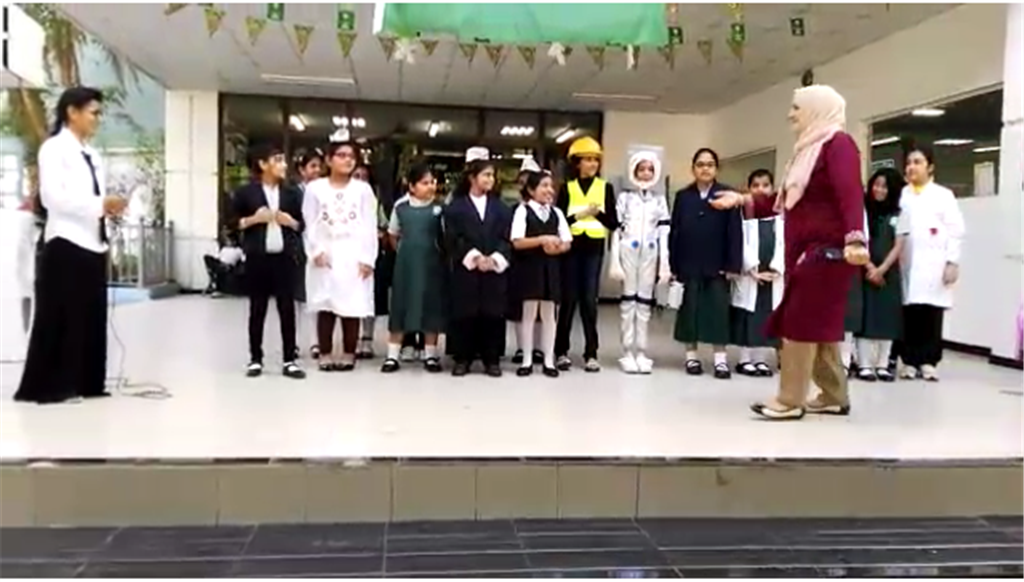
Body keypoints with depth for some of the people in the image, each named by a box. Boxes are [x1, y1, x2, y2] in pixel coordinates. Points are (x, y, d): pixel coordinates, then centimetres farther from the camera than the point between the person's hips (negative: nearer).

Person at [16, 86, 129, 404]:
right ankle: (47, 385, 6)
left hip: (93, 244, 7)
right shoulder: (54, 148, -6)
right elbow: (53, 198, -16)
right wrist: (100, 204, -21)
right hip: (66, 244, -7)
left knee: (91, 316, 9)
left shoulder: (93, 155, 16)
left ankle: (86, 381, 17)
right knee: (58, 317, -2)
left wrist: (108, 208, -1)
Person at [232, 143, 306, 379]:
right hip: (257, 257, -2)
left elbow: (303, 224, 13)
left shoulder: (292, 193, 10)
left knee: (287, 308, 2)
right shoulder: (246, 192, 2)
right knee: (257, 309, 5)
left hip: (285, 257, 2)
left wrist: (290, 222, -7)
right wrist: (253, 219, -11)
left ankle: (290, 360, 9)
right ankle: (255, 359, 15)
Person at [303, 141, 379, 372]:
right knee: (325, 306, 2)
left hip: (353, 256, 0)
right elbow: (310, 225, 3)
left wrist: (367, 258, -6)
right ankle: (325, 354, 11)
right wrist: (316, 251, -10)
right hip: (325, 256, 0)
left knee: (352, 307, 1)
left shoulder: (363, 189, 4)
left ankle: (348, 354, 10)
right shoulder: (315, 188, 4)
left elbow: (370, 227, 1)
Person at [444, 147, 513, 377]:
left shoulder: (501, 208, 11)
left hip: (495, 269, 2)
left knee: (493, 314, 3)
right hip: (465, 269, -2)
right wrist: (474, 257, -15)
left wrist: (494, 259, -13)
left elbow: (507, 238, 3)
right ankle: (462, 358, 11)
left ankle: (492, 359, 12)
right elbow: (453, 239, -4)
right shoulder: (455, 207, 4)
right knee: (464, 314, 1)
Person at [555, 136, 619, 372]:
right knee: (568, 299, 4)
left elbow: (613, 223, 1)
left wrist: (598, 213, -16)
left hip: (594, 249, 0)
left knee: (589, 300, 0)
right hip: (571, 247, 0)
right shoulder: (567, 188, 5)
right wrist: (578, 215, -16)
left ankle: (591, 353, 7)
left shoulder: (606, 188, 5)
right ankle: (562, 351, 14)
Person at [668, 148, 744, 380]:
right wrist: (673, 265, -1)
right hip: (689, 264, 2)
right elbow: (674, 232, 5)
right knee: (690, 309, 6)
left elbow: (735, 232, -4)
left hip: (718, 264, -2)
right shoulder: (683, 196, 8)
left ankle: (720, 358, 8)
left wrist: (733, 265, -10)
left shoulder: (727, 194, 0)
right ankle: (691, 356, 16)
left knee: (718, 309, 1)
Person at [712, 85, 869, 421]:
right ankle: (834, 397, 19)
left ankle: (789, 401, -2)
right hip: (806, 250, 9)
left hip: (826, 250, -9)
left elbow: (851, 195, -23)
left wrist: (855, 239, -36)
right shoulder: (809, 148, 21)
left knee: (801, 322, -8)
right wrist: (743, 200, 19)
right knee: (820, 324, 11)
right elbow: (786, 202, 24)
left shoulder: (838, 143, -8)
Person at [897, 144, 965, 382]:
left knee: (932, 314, -3)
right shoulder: (902, 195, 13)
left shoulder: (944, 195, 8)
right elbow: (895, 230, 7)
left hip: (934, 264, -1)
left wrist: (952, 262, -6)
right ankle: (911, 360, 6)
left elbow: (955, 231, 3)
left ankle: (928, 361, 5)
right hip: (908, 263, 1)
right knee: (910, 313, -1)